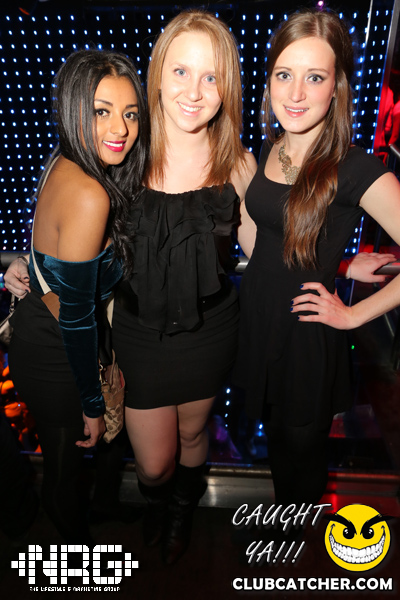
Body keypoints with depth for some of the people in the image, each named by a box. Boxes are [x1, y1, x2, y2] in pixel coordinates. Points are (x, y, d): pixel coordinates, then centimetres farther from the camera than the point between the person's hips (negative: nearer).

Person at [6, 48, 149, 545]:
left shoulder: (64, 164, -5)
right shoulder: (89, 196, -32)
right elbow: (76, 316, -27)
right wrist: (93, 404, -16)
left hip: (36, 329, 8)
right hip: (53, 357, -8)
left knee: (63, 456, 33)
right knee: (66, 462, 21)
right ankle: (79, 541, 52)